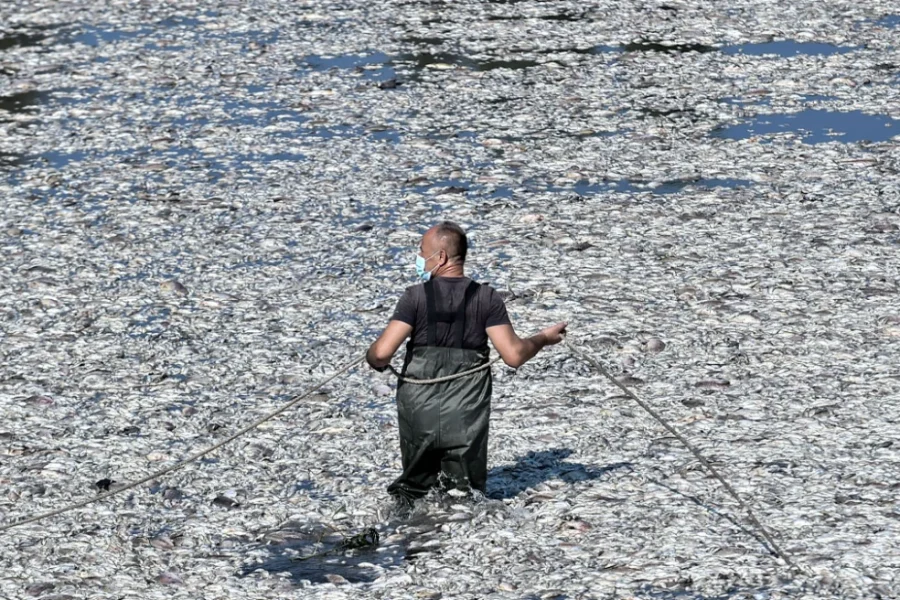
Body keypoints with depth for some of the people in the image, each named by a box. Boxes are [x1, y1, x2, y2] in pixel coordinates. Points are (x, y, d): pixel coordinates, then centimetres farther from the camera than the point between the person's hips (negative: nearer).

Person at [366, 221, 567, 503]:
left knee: (416, 484, 18)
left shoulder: (416, 297, -7)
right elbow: (514, 355, -9)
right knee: (468, 488, 12)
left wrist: (374, 360, 9)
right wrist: (543, 339, 10)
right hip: (466, 421, 0)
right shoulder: (487, 299, -4)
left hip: (419, 416, 0)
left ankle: (413, 501, -8)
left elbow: (382, 353, -14)